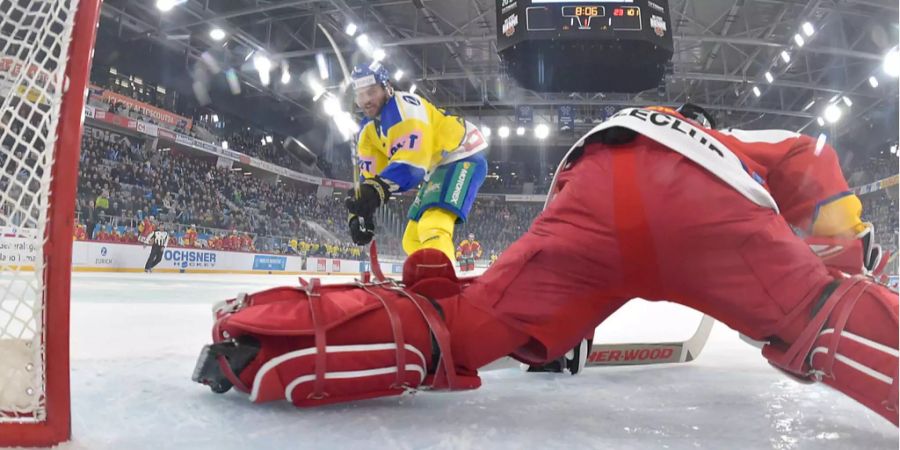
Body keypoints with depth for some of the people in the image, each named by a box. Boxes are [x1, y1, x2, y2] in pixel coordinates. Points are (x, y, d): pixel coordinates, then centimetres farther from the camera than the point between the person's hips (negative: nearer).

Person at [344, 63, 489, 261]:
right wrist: (360, 212, -11)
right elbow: (369, 172, 3)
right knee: (413, 240, 12)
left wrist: (375, 189, -47)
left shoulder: (403, 106, -23)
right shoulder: (368, 130, 6)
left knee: (433, 228, -31)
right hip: (437, 168, 10)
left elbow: (412, 158, -36)